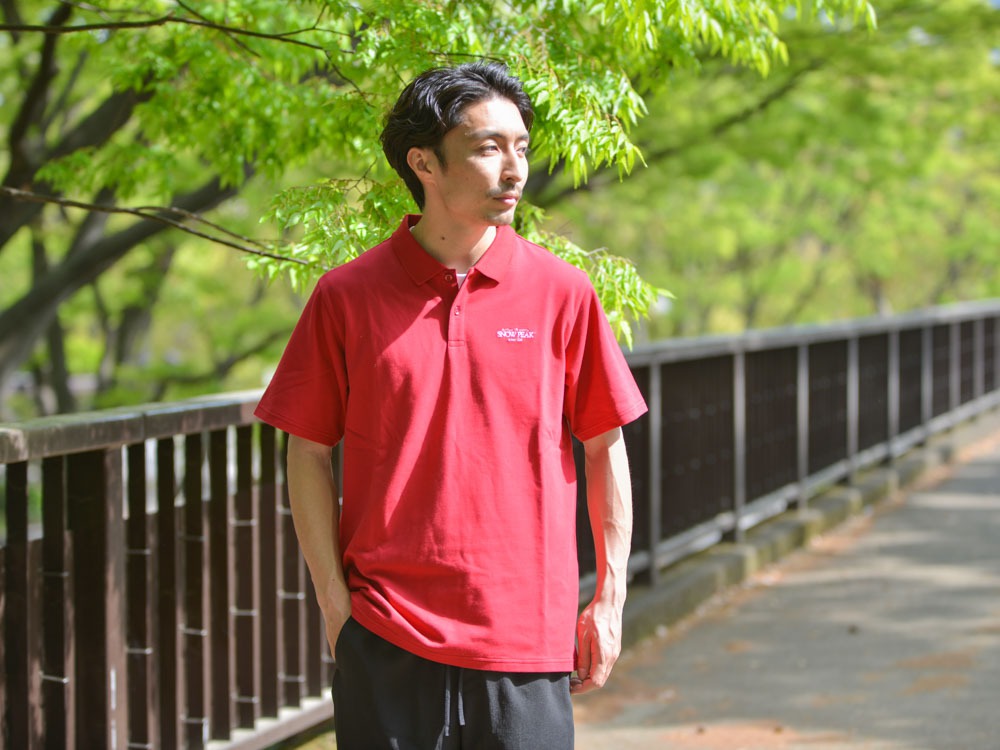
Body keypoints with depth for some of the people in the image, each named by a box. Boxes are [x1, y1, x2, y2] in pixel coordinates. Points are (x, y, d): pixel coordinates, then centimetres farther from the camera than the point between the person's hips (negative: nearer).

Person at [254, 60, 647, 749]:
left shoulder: (562, 292, 2)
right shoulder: (346, 296, 0)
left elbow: (605, 446, 8)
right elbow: (309, 454, 4)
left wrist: (610, 600, 6)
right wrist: (335, 604, 0)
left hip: (527, 636, 1)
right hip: (386, 639, -1)